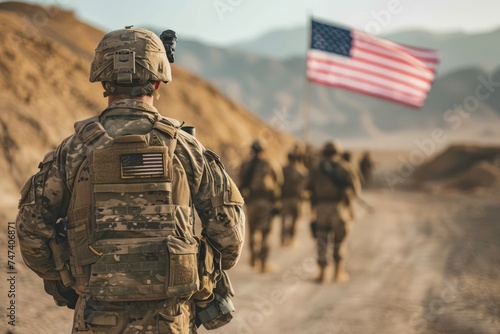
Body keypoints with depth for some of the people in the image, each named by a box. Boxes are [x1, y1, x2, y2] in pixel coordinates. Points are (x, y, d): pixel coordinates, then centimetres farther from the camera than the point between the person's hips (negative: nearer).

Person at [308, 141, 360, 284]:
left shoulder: (316, 168, 4)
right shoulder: (343, 167, -3)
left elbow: (311, 190, 4)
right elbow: (354, 188, -4)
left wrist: (313, 207, 12)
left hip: (321, 207, 2)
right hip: (339, 207, -2)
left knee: (322, 241, 6)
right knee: (339, 241, 11)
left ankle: (322, 273, 1)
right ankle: (339, 272, 15)